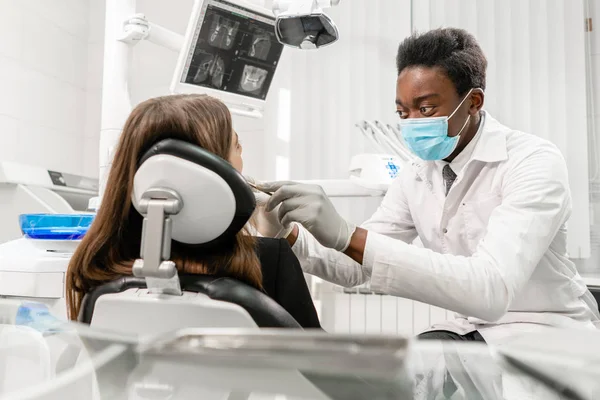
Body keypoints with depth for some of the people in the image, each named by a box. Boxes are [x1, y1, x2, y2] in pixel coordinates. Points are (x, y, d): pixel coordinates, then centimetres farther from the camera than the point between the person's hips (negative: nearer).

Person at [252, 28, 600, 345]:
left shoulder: (535, 162, -21)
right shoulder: (414, 179, -1)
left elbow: (492, 290, -36)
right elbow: (355, 267, 1)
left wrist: (347, 235, -43)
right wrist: (290, 234, -19)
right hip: (471, 330, 6)